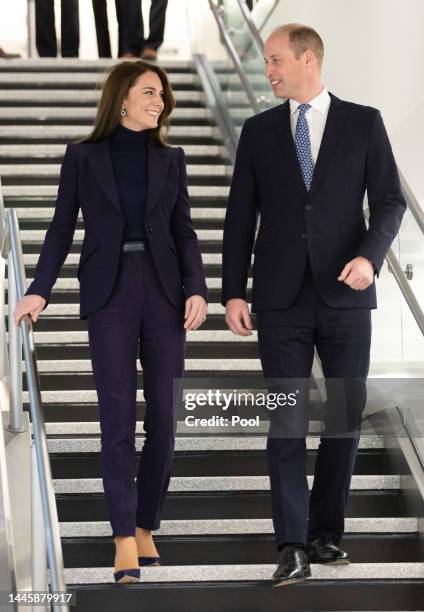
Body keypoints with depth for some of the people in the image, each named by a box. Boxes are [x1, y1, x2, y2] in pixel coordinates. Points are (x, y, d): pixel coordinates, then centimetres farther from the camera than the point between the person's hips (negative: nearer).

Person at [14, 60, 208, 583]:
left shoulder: (170, 159, 10)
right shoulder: (82, 156, 3)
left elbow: (183, 232, 9)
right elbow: (61, 229, 3)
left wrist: (196, 289, -6)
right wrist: (39, 290, -9)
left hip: (164, 294, 3)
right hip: (108, 295, -3)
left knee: (164, 417, 2)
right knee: (117, 417, -8)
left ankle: (145, 526, 15)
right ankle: (125, 541, -9)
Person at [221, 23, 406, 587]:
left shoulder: (363, 122, 4)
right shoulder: (259, 131, 8)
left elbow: (389, 200, 1)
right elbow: (240, 216, 7)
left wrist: (370, 254, -17)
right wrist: (233, 292, 1)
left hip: (344, 294, 0)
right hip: (282, 298, 0)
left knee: (347, 414, 4)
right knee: (286, 420, -4)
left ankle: (326, 532, 17)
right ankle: (293, 546, -5)